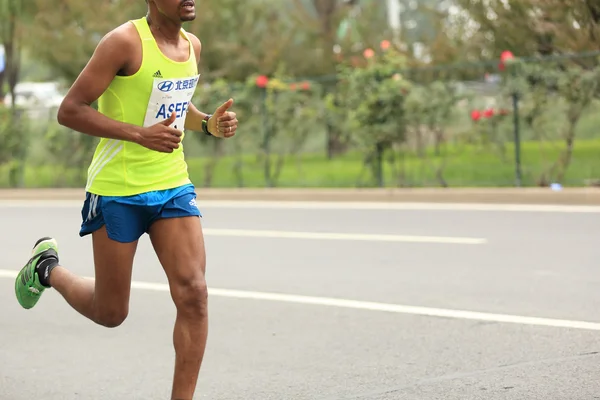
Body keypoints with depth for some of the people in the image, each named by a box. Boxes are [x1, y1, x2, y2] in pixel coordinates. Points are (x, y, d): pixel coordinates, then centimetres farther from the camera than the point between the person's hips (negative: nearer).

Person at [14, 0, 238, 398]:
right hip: (117, 190, -5)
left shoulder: (192, 46, 7)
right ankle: (48, 267, 36)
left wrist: (210, 123, 4)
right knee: (110, 313, 7)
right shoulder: (125, 42, -15)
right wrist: (141, 134, -24)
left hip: (173, 185, 6)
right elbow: (69, 111, -17)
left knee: (193, 294, -10)